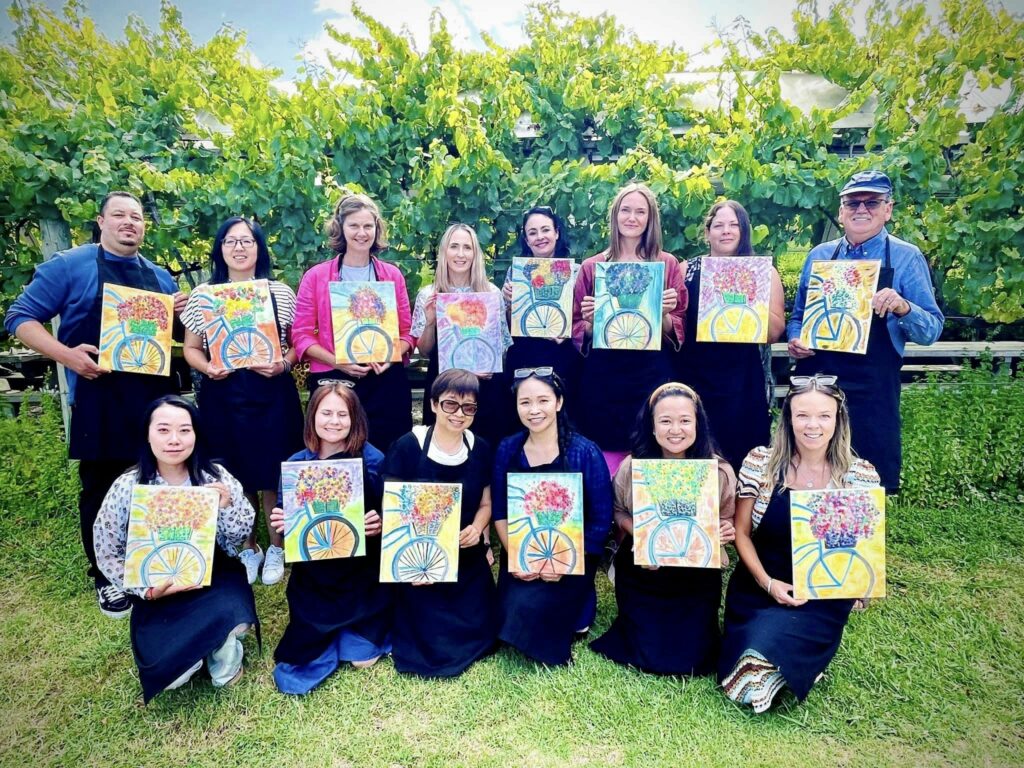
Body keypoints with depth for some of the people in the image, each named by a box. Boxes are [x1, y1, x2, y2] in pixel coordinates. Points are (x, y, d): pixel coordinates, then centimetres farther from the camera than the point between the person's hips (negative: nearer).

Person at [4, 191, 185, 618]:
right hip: (98, 400, -4)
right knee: (101, 490, 7)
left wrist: (176, 315, -2)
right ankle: (105, 577, 22)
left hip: (156, 398, 4)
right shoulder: (68, 266, -1)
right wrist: (67, 355, -19)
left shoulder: (161, 277, 13)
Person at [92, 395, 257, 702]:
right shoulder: (126, 488, -9)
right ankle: (206, 639, 11)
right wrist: (147, 590, -14)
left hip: (214, 578, 0)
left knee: (232, 615, -33)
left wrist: (227, 506, -23)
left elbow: (240, 539, -2)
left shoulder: (216, 477, -7)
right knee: (163, 669, -22)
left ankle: (222, 645, 3)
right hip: (159, 592, 0)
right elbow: (108, 555, -1)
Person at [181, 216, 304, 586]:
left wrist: (284, 364, -13)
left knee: (273, 471, 5)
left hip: (272, 394, -1)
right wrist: (208, 368, -11)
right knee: (235, 475, 8)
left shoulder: (281, 293, 3)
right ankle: (247, 548, 28)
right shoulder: (202, 296, 5)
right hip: (223, 397, 1)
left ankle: (276, 547, 25)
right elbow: (191, 349, 8)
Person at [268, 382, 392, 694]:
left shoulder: (373, 460, -9)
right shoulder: (296, 464, -2)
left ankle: (361, 635, 27)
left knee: (363, 658, -3)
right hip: (313, 576, 3)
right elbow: (284, 519, 5)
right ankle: (332, 637, 28)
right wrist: (280, 524, -17)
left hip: (361, 571, -2)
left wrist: (379, 525, -24)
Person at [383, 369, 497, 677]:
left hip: (468, 562, 3)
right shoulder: (406, 447, -11)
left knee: (478, 634, -3)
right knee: (434, 643, -7)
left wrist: (477, 528, -10)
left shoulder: (480, 450, 1)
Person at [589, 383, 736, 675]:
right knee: (648, 657, 1)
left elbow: (727, 522, 3)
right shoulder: (632, 466, -13)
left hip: (697, 576, 0)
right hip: (642, 574, 0)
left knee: (690, 660, 0)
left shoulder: (719, 470, -13)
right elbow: (619, 512, 4)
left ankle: (698, 629, 34)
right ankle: (637, 625, 35)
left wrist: (726, 531, -21)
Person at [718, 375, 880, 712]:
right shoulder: (760, 462, -5)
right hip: (758, 587, 1)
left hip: (822, 598, -1)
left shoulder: (861, 476, -5)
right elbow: (741, 532, 0)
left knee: (765, 646, -25)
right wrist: (767, 583, -11)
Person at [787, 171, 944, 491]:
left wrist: (903, 307, -21)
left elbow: (932, 330, -2)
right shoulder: (818, 255, 10)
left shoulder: (906, 258, 1)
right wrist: (794, 340, -4)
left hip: (872, 393, -2)